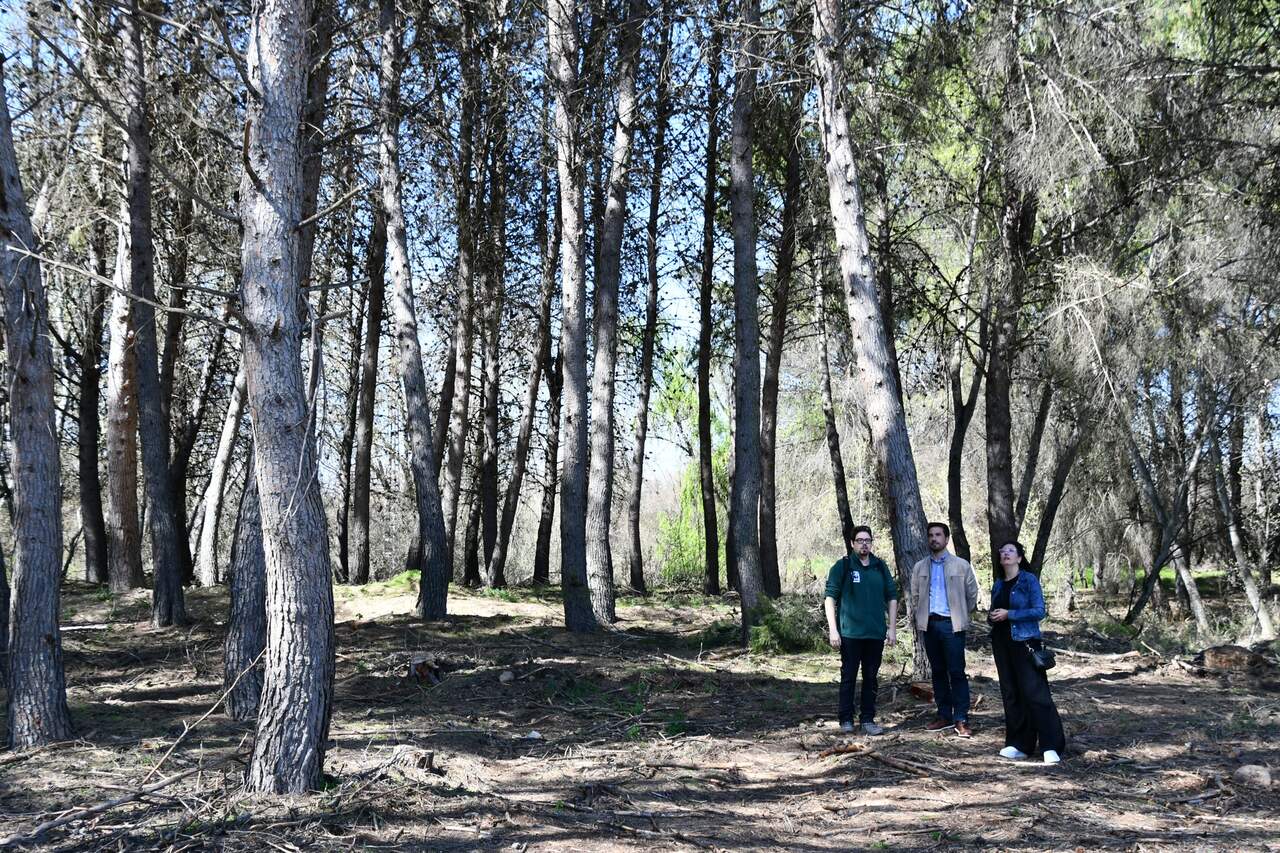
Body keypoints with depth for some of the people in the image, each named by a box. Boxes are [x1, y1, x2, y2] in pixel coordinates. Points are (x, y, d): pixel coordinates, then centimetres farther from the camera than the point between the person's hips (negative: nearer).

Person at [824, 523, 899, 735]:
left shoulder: (880, 567, 8)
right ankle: (846, 719, 11)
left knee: (871, 678, 9)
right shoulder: (842, 567, -3)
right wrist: (833, 630, -11)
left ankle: (867, 720, 17)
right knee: (848, 677, 2)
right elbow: (830, 598, -5)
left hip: (876, 634, 4)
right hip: (850, 633, -3)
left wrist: (892, 628, 7)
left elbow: (892, 597, 13)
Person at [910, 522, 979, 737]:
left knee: (957, 672, -5)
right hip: (929, 624, 4)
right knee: (938, 672, 9)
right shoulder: (919, 568, 10)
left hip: (951, 624, -3)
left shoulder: (961, 565, 1)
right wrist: (921, 620, 11)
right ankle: (944, 715, 16)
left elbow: (972, 595, 6)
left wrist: (961, 615, 10)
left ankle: (961, 720, -2)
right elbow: (915, 597, 16)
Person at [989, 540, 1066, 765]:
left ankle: (1052, 747, -8)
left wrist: (1009, 614, -16)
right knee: (1010, 695, 8)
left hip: (1024, 642, -6)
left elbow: (1039, 611, -12)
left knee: (1035, 693, -11)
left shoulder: (1029, 580, -4)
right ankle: (1018, 745, 14)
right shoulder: (998, 585, 14)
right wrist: (991, 617, -2)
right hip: (1002, 643, 6)